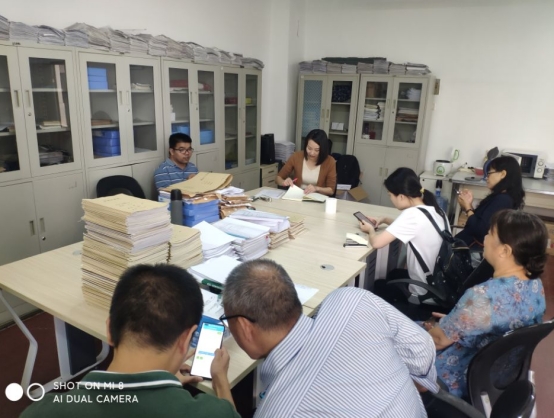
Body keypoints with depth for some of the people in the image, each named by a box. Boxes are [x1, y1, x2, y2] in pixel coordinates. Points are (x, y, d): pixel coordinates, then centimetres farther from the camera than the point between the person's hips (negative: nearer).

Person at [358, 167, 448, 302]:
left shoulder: (412, 214, -27)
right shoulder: (434, 209, -1)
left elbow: (376, 243, -28)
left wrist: (371, 230, -7)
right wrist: (385, 220, 9)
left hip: (424, 294, -7)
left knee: (378, 286, 20)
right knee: (394, 274, 32)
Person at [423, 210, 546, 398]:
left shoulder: (484, 296, -36)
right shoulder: (535, 284, -10)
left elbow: (439, 339, -22)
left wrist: (432, 328, -1)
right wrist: (453, 320, 6)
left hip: (464, 379, -8)